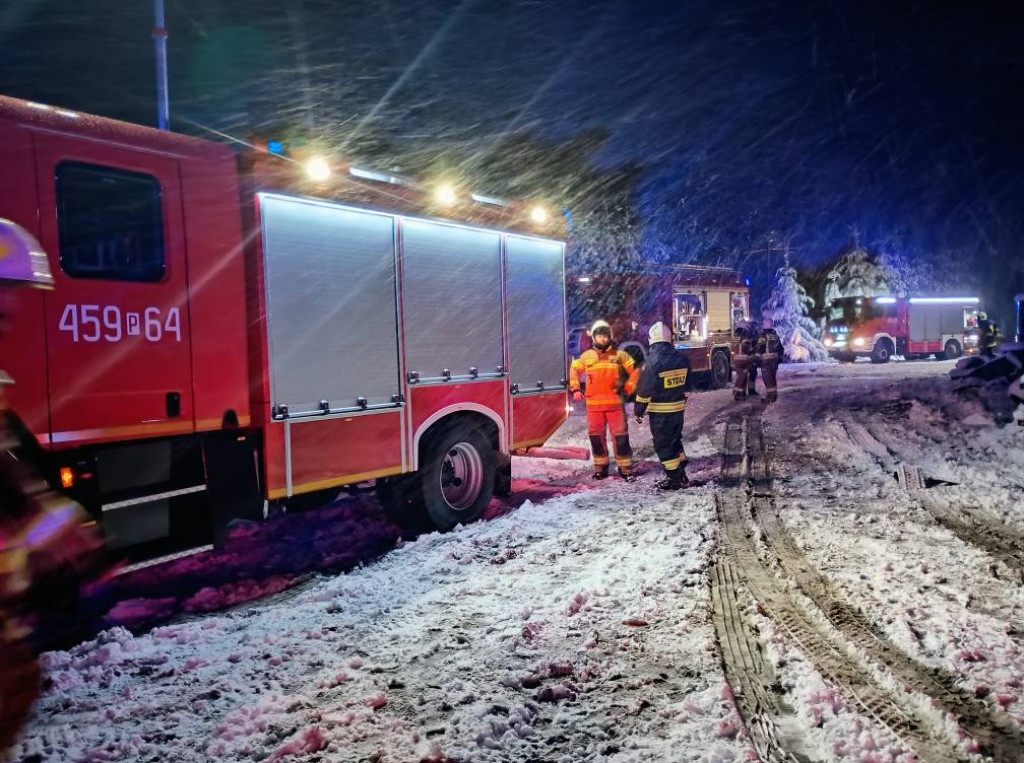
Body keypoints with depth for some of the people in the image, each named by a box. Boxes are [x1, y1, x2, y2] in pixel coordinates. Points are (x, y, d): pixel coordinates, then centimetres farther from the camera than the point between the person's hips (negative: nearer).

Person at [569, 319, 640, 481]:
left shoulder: (619, 355, 2)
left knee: (620, 436, -3)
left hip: (615, 402, -2)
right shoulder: (587, 356, 7)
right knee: (596, 436, 8)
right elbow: (573, 370, 18)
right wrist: (575, 389, 9)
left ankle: (625, 468, 5)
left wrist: (628, 388, -1)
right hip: (593, 404, 2)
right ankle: (600, 467, 20)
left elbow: (635, 371, 5)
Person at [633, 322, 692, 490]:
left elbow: (645, 389, -16)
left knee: (663, 445, 4)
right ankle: (681, 474, 26)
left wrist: (638, 411, -7)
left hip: (660, 411, -6)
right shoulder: (682, 358, 3)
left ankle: (674, 479, 8)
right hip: (678, 408, 6)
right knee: (675, 440, 21)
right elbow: (687, 385, 12)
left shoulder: (652, 360, -18)